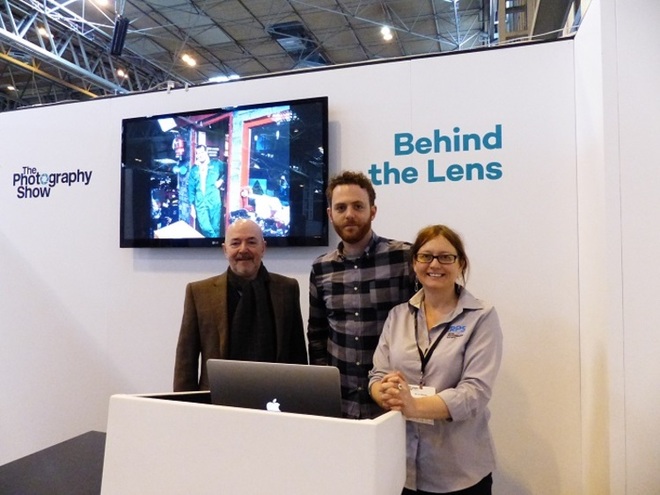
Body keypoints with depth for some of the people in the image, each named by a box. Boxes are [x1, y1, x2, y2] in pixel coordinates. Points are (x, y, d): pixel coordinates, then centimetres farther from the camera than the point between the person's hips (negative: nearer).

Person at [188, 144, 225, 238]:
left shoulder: (216, 164, 4)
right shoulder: (194, 169, 9)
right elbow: (191, 188, 10)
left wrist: (221, 180, -6)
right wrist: (192, 206, 6)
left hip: (214, 201, -1)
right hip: (200, 203, 1)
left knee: (215, 228, 1)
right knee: (205, 228, -13)